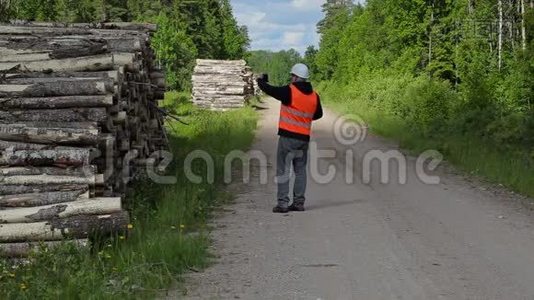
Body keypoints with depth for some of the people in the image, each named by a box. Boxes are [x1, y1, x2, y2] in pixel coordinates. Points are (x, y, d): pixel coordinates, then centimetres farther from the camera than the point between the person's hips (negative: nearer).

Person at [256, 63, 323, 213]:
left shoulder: (290, 91, -11)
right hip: (304, 138, 5)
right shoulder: (314, 96, 7)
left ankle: (283, 203, -4)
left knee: (283, 170, -1)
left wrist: (261, 81, 13)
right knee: (300, 170, 13)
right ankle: (299, 202, 13)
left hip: (288, 136, -5)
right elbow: (318, 114, 21)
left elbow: (270, 90, -8)